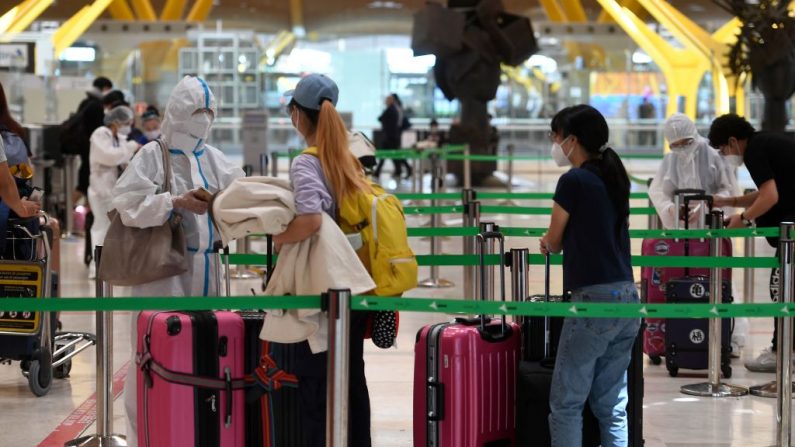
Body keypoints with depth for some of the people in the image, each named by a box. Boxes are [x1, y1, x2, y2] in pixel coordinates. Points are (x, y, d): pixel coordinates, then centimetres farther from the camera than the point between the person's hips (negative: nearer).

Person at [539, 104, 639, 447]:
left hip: (595, 301, -8)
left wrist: (548, 243, 23)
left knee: (566, 403, -1)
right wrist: (561, 240, 17)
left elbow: (553, 242, 2)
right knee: (612, 405, 10)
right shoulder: (614, 178, 13)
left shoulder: (574, 181, -9)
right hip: (628, 299, 8)